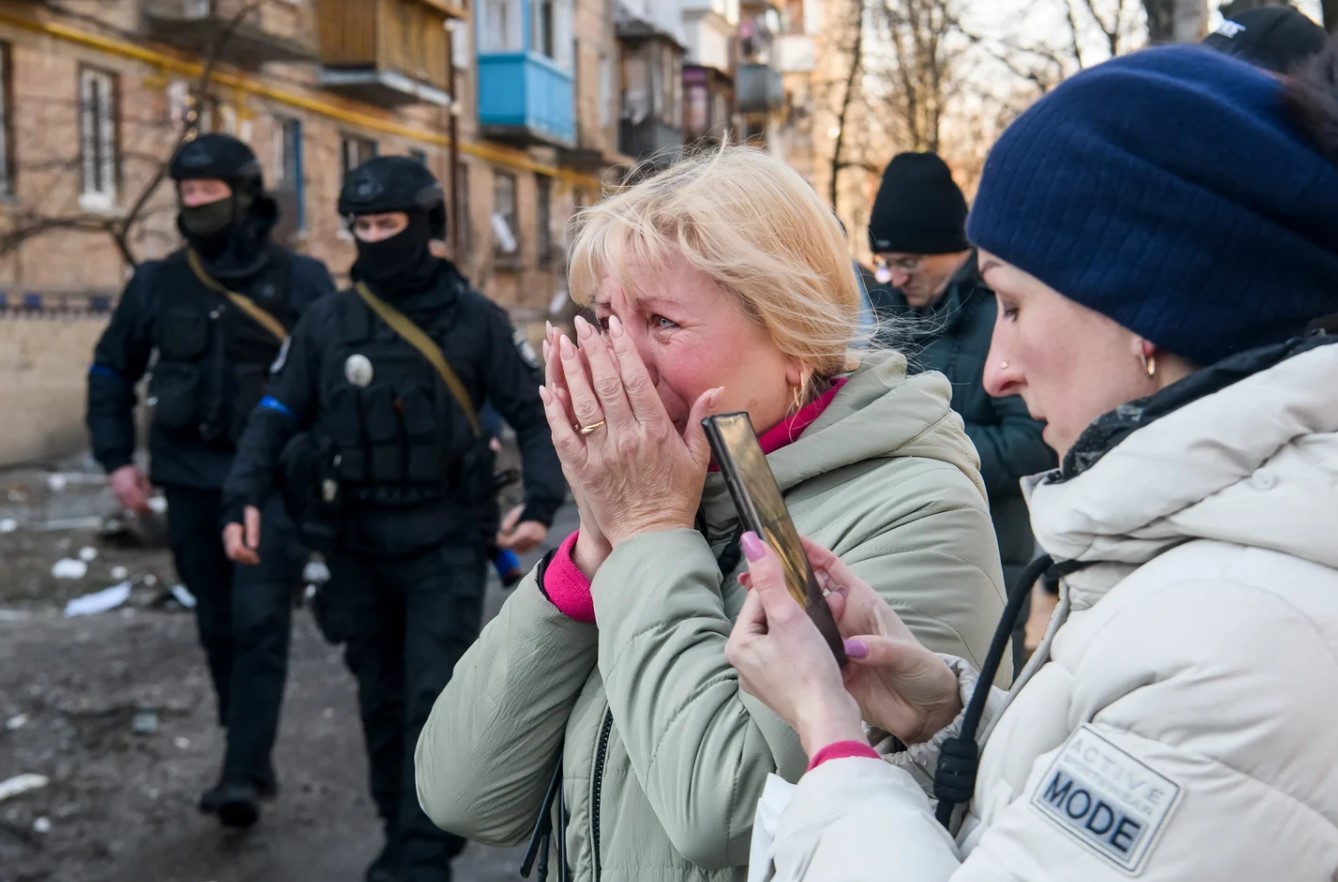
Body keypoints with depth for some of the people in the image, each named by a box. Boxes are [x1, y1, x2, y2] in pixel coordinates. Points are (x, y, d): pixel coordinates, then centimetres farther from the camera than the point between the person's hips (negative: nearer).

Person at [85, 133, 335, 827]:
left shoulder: (299, 281, -3)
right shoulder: (157, 282, 5)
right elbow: (111, 371, 15)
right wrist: (116, 458, 7)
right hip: (191, 483, 4)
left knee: (259, 625, -12)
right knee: (219, 629, 10)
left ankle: (242, 777, -12)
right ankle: (255, 761, 23)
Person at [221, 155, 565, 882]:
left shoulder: (474, 320, -2)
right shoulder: (327, 324, 4)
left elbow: (535, 414, 1)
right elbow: (277, 416, 8)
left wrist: (541, 500, -14)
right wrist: (243, 497, -8)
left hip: (446, 545, -3)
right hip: (358, 546, 3)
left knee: (436, 700, -10)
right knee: (382, 701, 13)